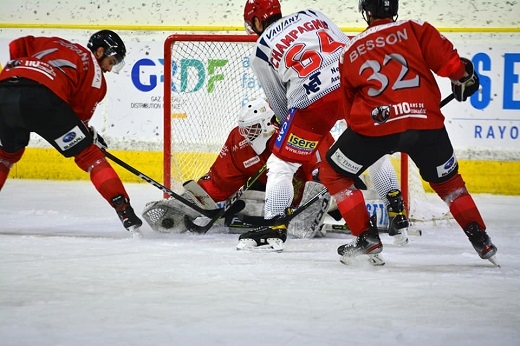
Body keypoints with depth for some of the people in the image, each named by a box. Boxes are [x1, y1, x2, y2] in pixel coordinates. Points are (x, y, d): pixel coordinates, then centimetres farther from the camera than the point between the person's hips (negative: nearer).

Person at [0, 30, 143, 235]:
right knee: (89, 155, 6)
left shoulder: (55, 44, 33)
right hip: (42, 98, -5)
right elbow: (79, 113, 16)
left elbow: (17, 46, 23)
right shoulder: (94, 70, 19)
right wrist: (90, 135, 30)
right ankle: (124, 211, -2)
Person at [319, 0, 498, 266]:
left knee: (333, 174, 18)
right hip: (426, 123, 1)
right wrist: (464, 76, 18)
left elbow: (348, 102, 25)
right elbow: (447, 60, -3)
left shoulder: (350, 51, 18)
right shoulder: (415, 30, 9)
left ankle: (367, 240, 9)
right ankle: (482, 241, 19)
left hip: (374, 124, -1)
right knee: (447, 181, 25)